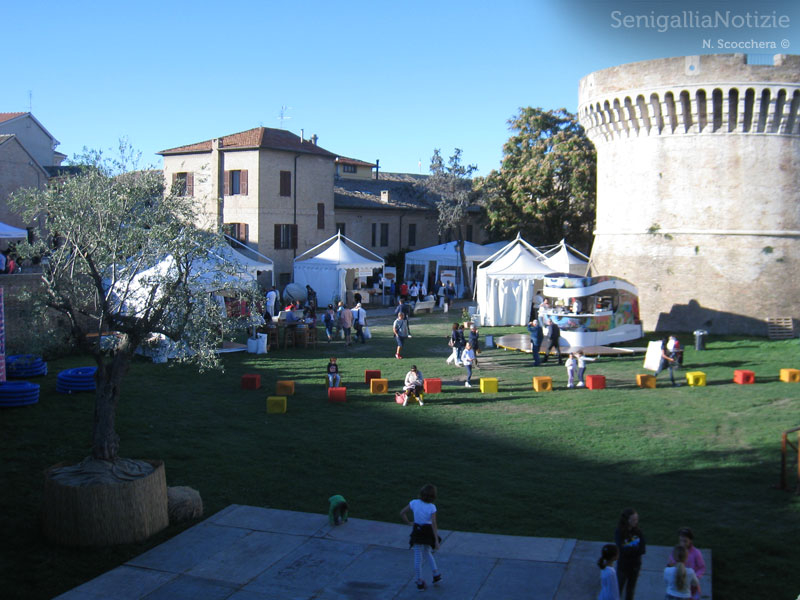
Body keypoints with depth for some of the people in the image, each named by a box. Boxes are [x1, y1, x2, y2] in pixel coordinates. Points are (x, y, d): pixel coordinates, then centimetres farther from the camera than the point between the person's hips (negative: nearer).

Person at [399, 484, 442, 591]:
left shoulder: (414, 503, -14)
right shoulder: (432, 507, -18)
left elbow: (402, 513, -7)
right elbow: (434, 524, -20)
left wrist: (409, 523, 7)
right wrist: (437, 541, -18)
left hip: (417, 531, 0)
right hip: (428, 533, 0)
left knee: (418, 557, 10)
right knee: (428, 553, 27)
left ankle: (420, 583, 16)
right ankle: (436, 575, 23)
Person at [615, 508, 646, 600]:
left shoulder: (638, 532, -6)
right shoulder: (619, 533, -16)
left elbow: (643, 549, -12)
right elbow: (622, 550, -24)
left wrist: (629, 548, -23)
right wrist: (636, 547, -16)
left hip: (635, 565, 4)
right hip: (623, 566, -4)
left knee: (630, 592, 17)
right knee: (618, 590, 4)